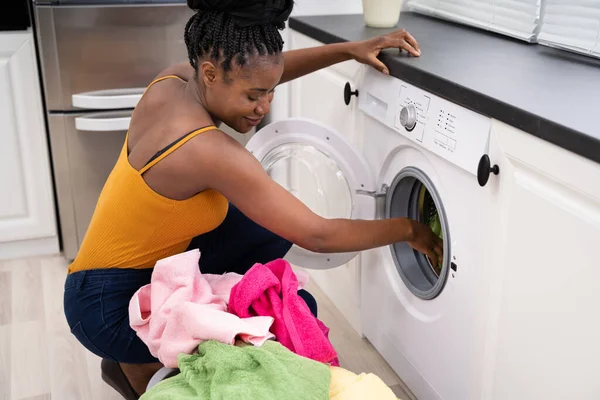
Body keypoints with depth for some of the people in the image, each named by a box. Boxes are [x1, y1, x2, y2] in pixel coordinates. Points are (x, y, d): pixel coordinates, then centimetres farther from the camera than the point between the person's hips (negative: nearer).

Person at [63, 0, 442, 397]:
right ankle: (141, 368, 4)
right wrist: (408, 230, -10)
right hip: (112, 309, -8)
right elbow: (317, 235, -25)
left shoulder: (172, 81, -8)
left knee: (275, 225, 3)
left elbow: (263, 70, 10)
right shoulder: (209, 151, -31)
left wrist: (351, 50, 1)